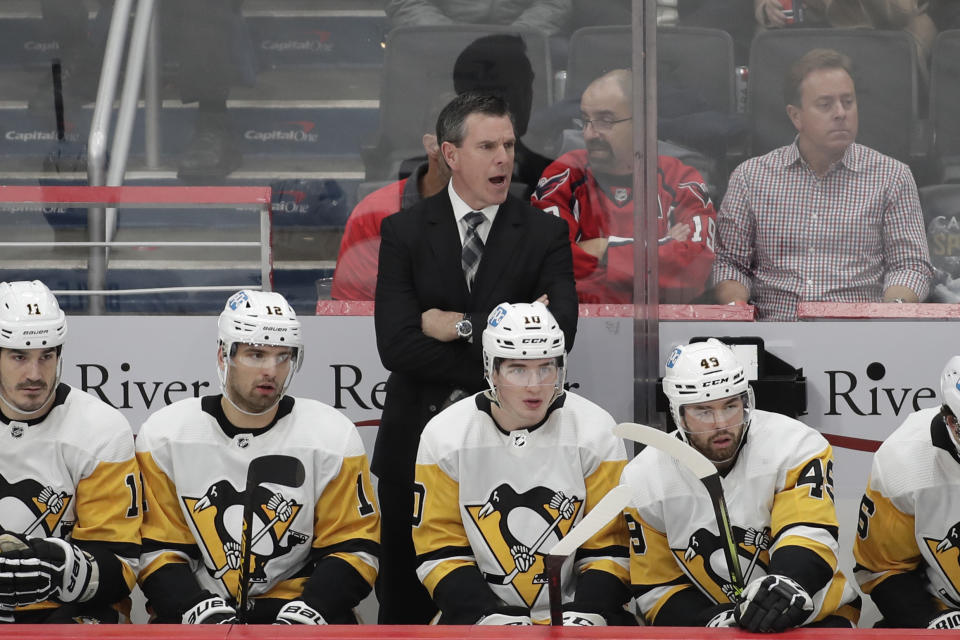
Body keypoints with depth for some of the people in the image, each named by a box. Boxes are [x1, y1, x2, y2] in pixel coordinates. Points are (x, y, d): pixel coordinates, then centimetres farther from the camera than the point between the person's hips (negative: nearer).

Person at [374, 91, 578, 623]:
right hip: (417, 444, 1)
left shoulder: (544, 233, 3)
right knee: (406, 602, 7)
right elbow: (396, 345, -11)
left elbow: (557, 335, -13)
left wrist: (461, 325, -15)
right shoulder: (404, 232, 2)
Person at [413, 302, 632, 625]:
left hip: (572, 608, 0)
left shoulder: (596, 432, -5)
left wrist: (586, 614, -18)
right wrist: (489, 617, -16)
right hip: (479, 608, 0)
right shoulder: (443, 437, -5)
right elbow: (440, 550, -2)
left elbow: (609, 547, -2)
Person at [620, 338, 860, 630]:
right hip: (705, 623, 3)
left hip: (813, 618, -3)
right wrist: (710, 621, -17)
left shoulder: (796, 447, -12)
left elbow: (810, 536, -23)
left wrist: (786, 585, -43)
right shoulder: (642, 481, -4)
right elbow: (657, 586, 1)